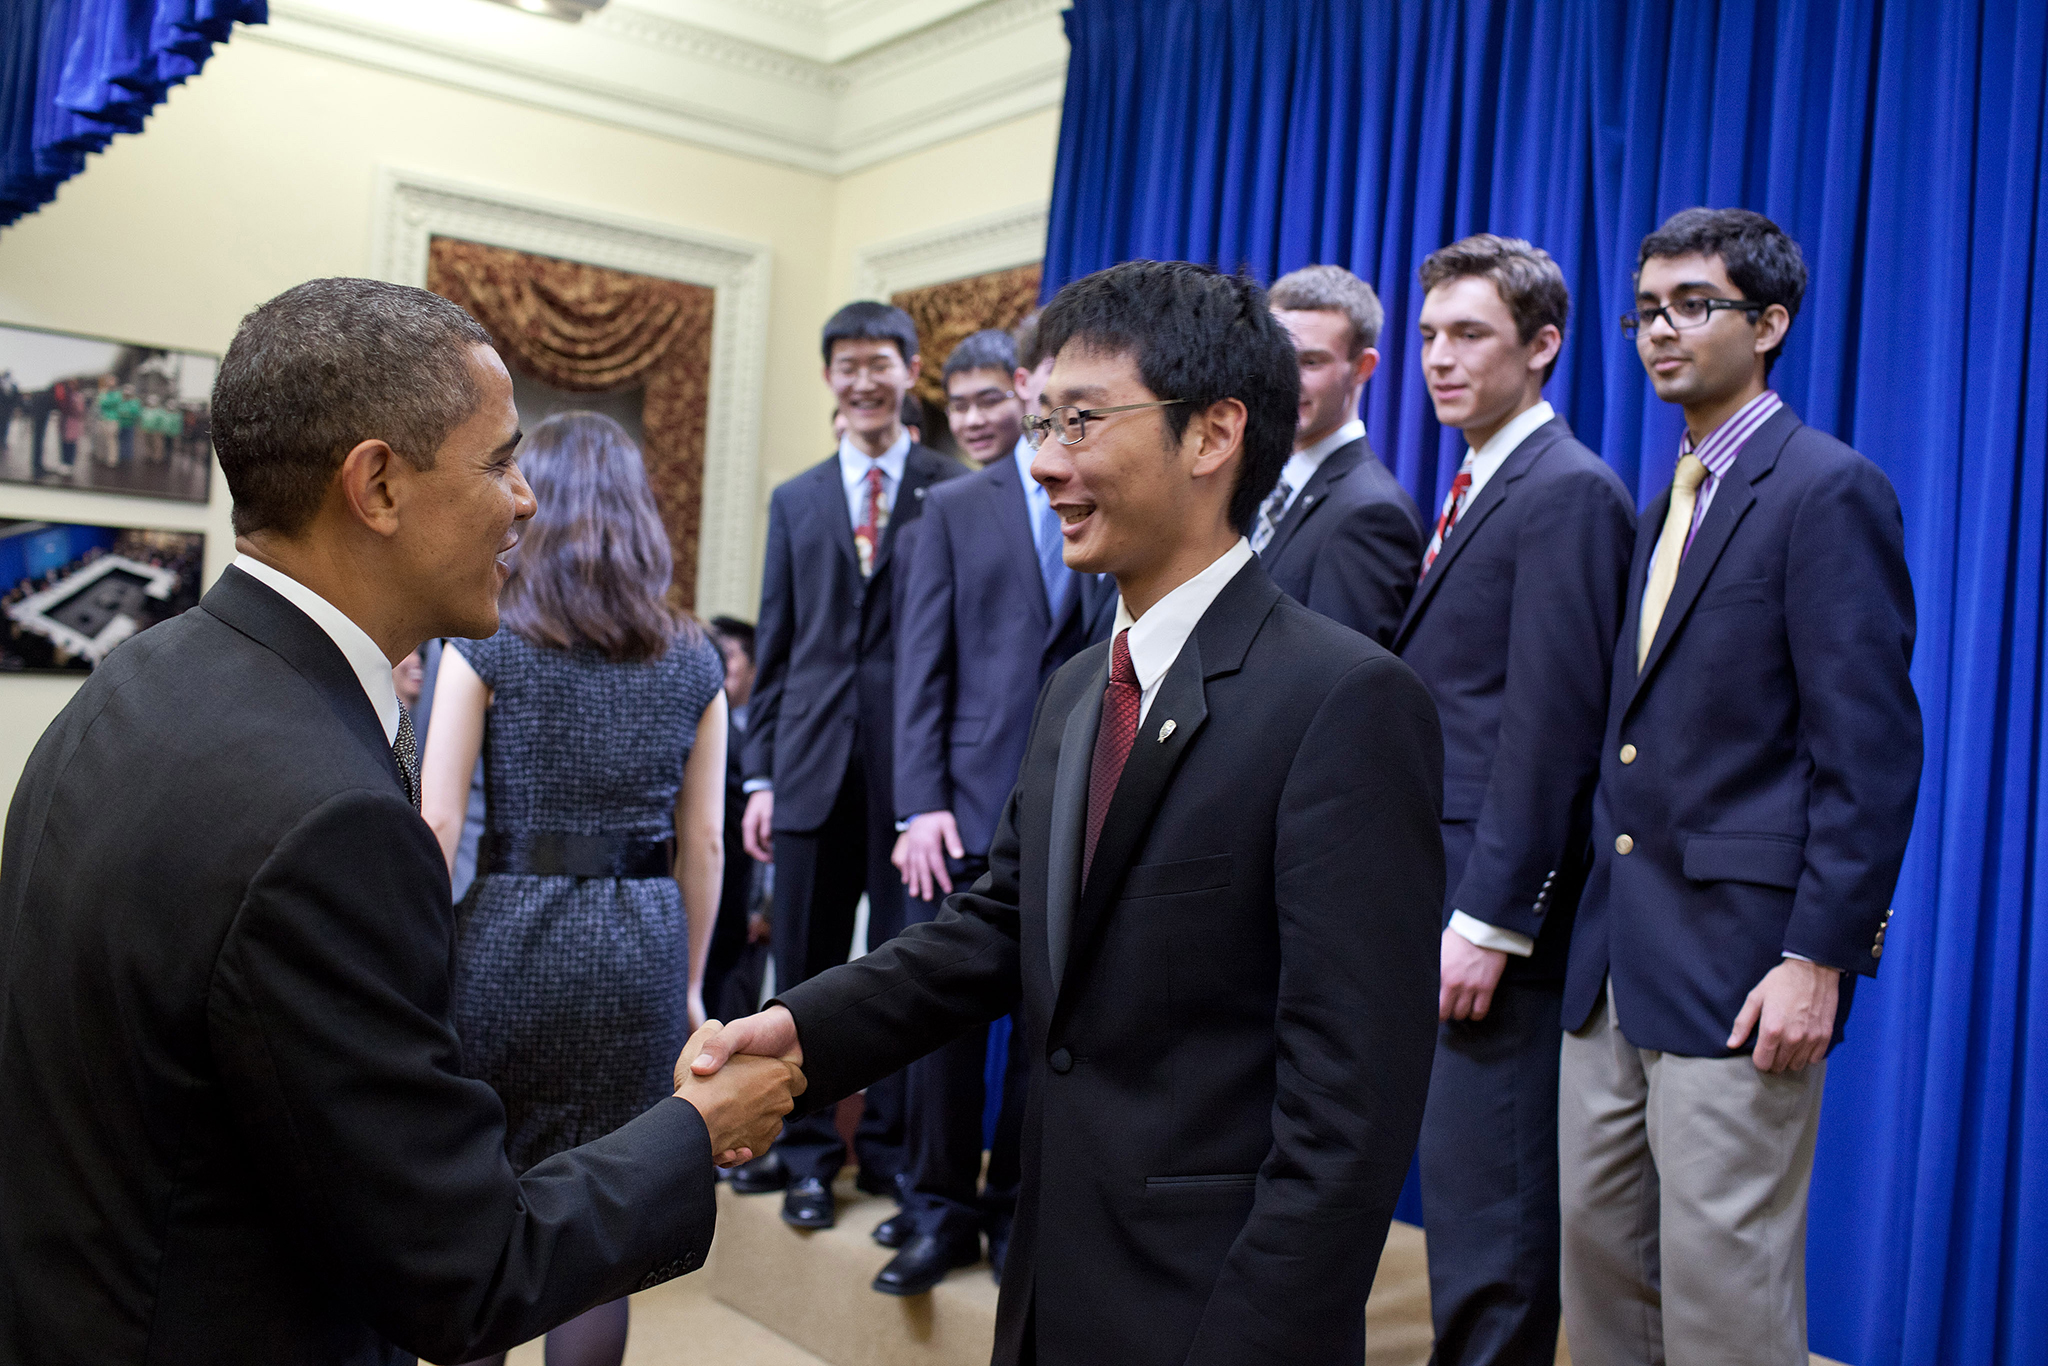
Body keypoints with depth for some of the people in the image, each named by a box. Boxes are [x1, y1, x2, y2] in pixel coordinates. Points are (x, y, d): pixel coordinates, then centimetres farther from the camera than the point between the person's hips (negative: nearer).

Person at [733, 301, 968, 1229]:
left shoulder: (956, 493, 3)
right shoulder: (796, 501, 16)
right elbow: (775, 647, 14)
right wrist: (760, 773, 6)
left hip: (916, 757, -3)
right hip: (814, 760, 3)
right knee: (805, 966, 7)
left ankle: (889, 1147, 18)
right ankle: (807, 1152, 20)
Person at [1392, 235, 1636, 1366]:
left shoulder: (1569, 493, -12)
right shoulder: (1475, 490, 18)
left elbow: (1549, 725, -18)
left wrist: (1489, 919, -20)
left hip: (1497, 904, -9)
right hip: (1435, 891, 10)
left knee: (1487, 1197, -2)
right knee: (1455, 1177, 17)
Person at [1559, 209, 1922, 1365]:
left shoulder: (1829, 491, -10)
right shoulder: (1668, 500, 16)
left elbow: (1873, 749, -15)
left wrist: (1820, 957, -19)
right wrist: (1604, 919, 13)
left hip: (1740, 958, -8)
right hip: (1619, 960, 8)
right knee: (1597, 1252, 15)